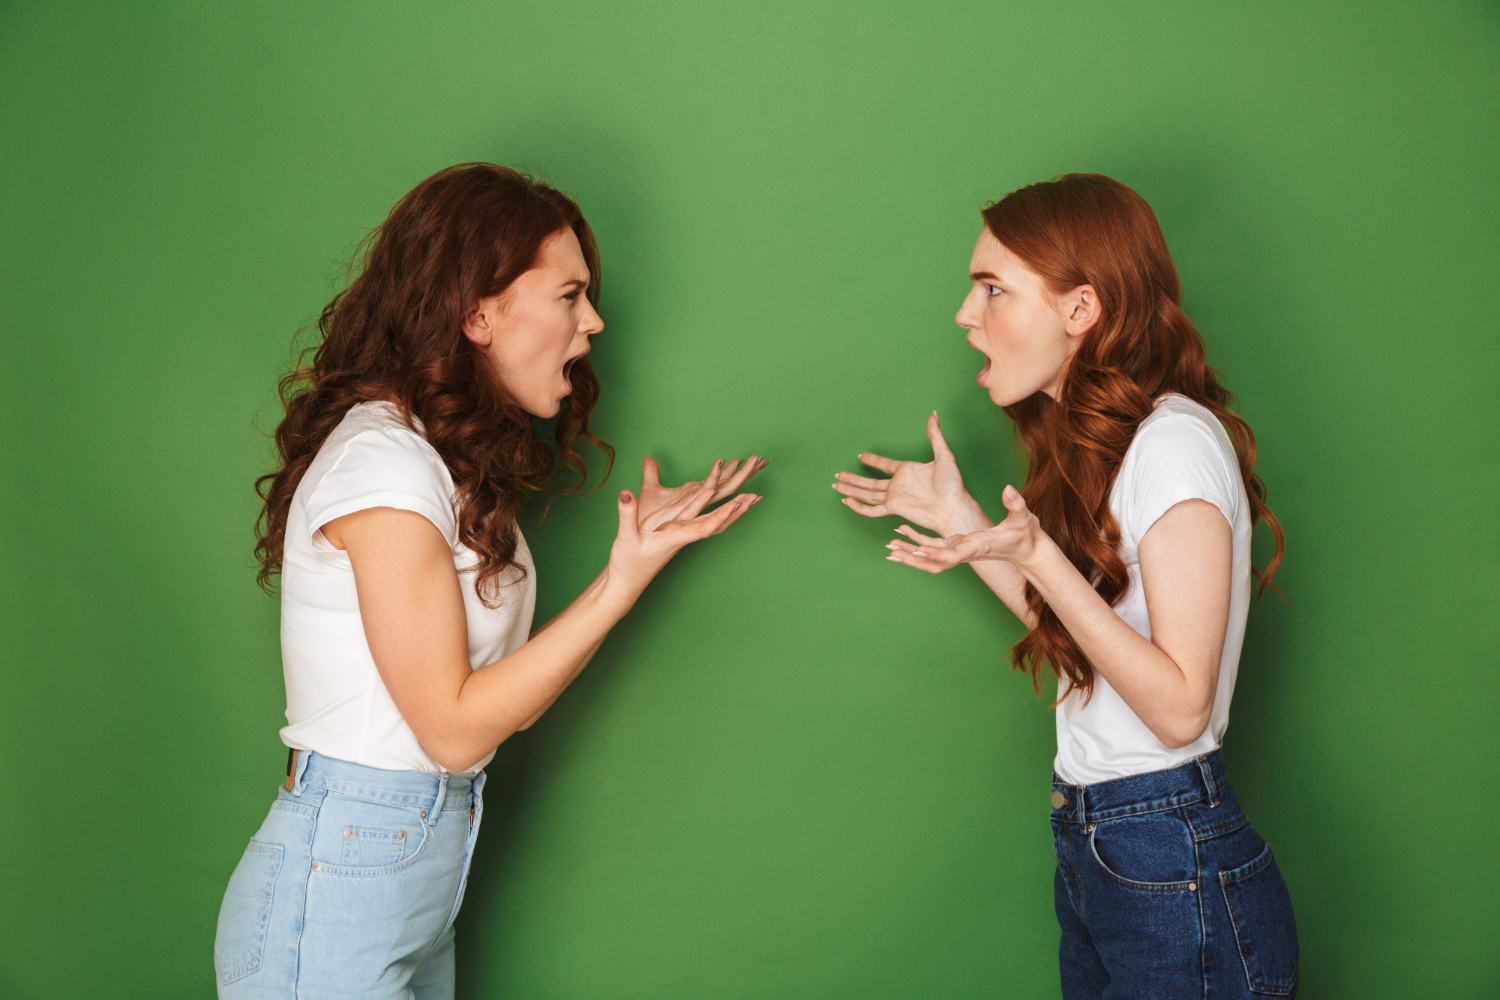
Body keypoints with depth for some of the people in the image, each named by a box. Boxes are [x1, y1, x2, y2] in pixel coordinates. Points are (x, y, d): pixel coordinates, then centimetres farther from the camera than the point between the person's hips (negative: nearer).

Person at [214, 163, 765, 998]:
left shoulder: (444, 458, 10)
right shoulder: (382, 460, -19)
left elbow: (500, 688, 3)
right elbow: (454, 726, -17)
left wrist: (639, 543, 4)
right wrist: (625, 579, -17)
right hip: (339, 893, -9)